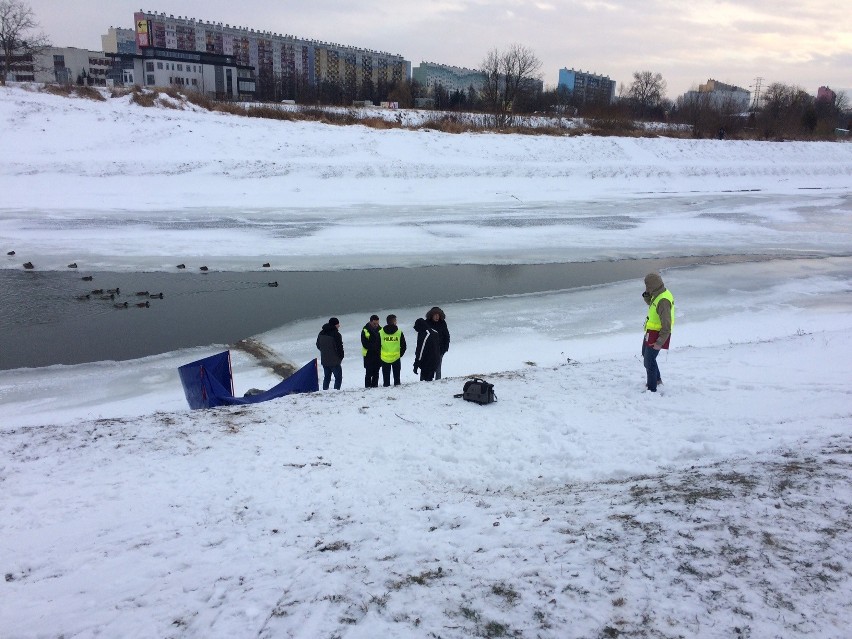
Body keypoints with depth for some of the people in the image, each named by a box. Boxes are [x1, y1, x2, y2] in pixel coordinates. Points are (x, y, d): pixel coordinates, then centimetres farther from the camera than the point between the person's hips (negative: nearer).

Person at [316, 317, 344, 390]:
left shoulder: (321, 333, 7)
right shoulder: (336, 334, -17)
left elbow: (318, 345, 17)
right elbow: (339, 347, -15)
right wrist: (341, 357, -1)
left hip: (324, 360, 7)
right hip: (334, 361, -7)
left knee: (326, 377, 18)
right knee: (338, 377, 0)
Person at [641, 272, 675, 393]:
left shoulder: (663, 301, -29)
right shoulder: (658, 294, 0)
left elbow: (666, 325, -29)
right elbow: (650, 303, 23)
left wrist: (660, 342, -28)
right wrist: (647, 295, 1)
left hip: (656, 334, -10)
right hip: (651, 332, 10)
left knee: (649, 361, -2)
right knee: (646, 355, 27)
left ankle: (652, 388, 9)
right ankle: (657, 379, 43)